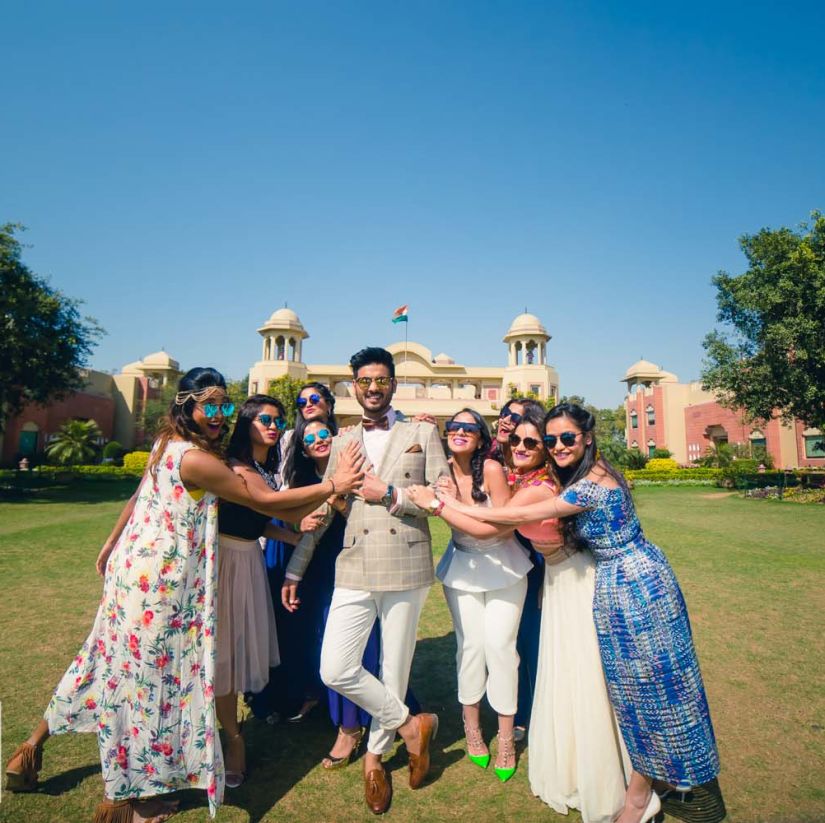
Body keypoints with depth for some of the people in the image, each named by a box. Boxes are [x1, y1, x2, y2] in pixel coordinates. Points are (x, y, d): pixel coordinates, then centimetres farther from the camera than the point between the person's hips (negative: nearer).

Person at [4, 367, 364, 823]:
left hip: (135, 565, 9)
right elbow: (264, 501, -21)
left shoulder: (168, 444, 5)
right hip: (160, 578, -9)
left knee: (114, 660, 25)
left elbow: (138, 497, 17)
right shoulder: (196, 459, -23)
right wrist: (333, 484, -19)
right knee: (149, 674, 7)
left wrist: (110, 545, 29)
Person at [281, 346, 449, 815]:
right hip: (354, 571, 3)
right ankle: (411, 726, 19)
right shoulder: (342, 443, 12)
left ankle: (376, 754, 36)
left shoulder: (423, 434, 4)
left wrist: (390, 494, -11)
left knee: (394, 670, 9)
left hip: (405, 569, -2)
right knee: (335, 671, -4)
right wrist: (295, 571, 10)